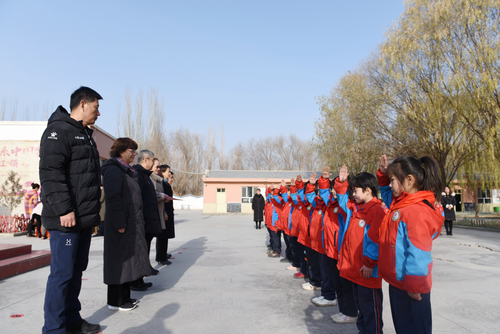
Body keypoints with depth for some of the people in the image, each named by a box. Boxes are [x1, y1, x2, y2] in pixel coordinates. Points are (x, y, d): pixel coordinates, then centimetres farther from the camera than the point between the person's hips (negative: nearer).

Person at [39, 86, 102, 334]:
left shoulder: (85, 134, 20)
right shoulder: (58, 131, -10)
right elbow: (50, 173, -19)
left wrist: (93, 212, 21)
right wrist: (64, 209, -22)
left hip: (85, 219, 9)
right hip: (67, 220, -9)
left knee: (77, 270, 16)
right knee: (63, 273, -1)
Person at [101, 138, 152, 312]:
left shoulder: (126, 171, 18)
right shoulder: (114, 170, -13)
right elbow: (113, 199, -21)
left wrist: (138, 220, 18)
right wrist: (119, 224, -23)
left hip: (132, 224, 10)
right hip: (121, 225, -10)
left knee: (127, 259, 14)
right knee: (119, 260, -1)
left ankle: (124, 297, 25)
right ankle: (115, 301, 10)